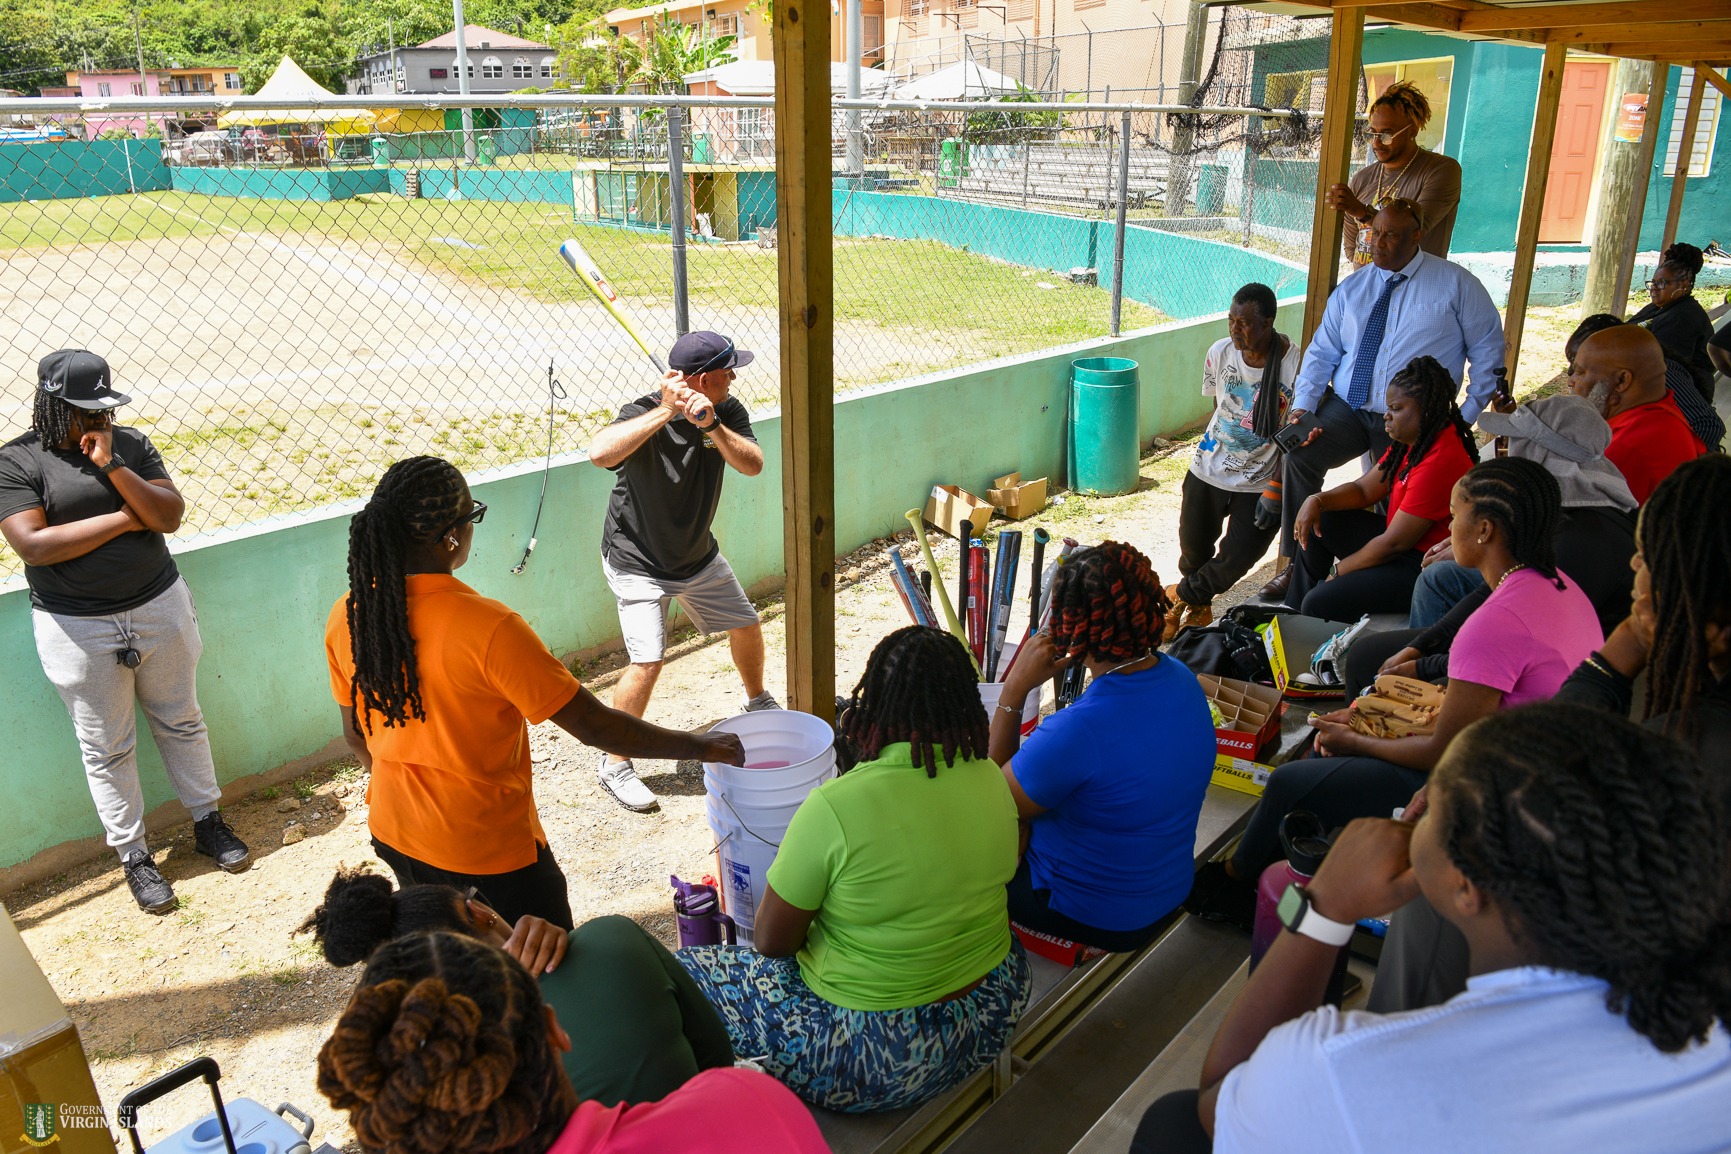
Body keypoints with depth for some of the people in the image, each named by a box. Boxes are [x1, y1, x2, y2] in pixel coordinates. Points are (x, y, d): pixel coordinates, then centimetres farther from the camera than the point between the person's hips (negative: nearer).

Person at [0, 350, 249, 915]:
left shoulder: (131, 444, 0)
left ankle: (207, 822, 34)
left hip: (161, 609, 3)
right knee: (106, 749, 9)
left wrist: (112, 466, -20)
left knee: (181, 721, 17)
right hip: (79, 630, -3)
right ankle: (133, 855, 24)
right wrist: (122, 519, -16)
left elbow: (171, 516, -9)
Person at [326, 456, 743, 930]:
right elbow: (592, 725, -25)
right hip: (485, 850, -7)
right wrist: (699, 746, -13)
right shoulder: (487, 628, -29)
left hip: (394, 836, 7)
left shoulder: (346, 617, -9)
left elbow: (356, 735, 6)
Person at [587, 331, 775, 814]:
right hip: (637, 561, -6)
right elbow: (600, 453, -47)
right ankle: (614, 764, 1)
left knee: (746, 626, 19)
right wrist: (665, 412, -45)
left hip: (698, 553, 7)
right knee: (647, 660, -17)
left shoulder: (728, 412, -10)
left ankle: (759, 704, 48)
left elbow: (753, 465, -24)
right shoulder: (645, 412, -27)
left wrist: (711, 425, -39)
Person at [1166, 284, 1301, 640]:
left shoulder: (1295, 364, -19)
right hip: (1209, 472, 4)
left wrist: (1274, 491, -14)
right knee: (1193, 548, 11)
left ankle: (1182, 596, 25)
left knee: (1236, 559, -4)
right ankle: (1199, 605, 42)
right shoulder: (1220, 352, -6)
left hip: (1260, 484, -3)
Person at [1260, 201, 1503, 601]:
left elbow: (1488, 350, 5)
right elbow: (1321, 353, 8)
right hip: (1346, 409, 2)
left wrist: (1467, 416, -2)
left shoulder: (1455, 284, 2)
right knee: (1297, 455, -23)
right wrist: (1302, 406, -8)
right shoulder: (1351, 289, 10)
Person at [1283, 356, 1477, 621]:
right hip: (1405, 542, 11)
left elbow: (1394, 543, -23)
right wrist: (1317, 500, -9)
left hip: (1423, 568, -11)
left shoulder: (1440, 462, -27)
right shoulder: (1414, 442, 5)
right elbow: (1364, 489, 11)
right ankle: (1294, 612, 19)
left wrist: (1338, 570, -10)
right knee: (1318, 522, 12)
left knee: (1320, 603, -20)